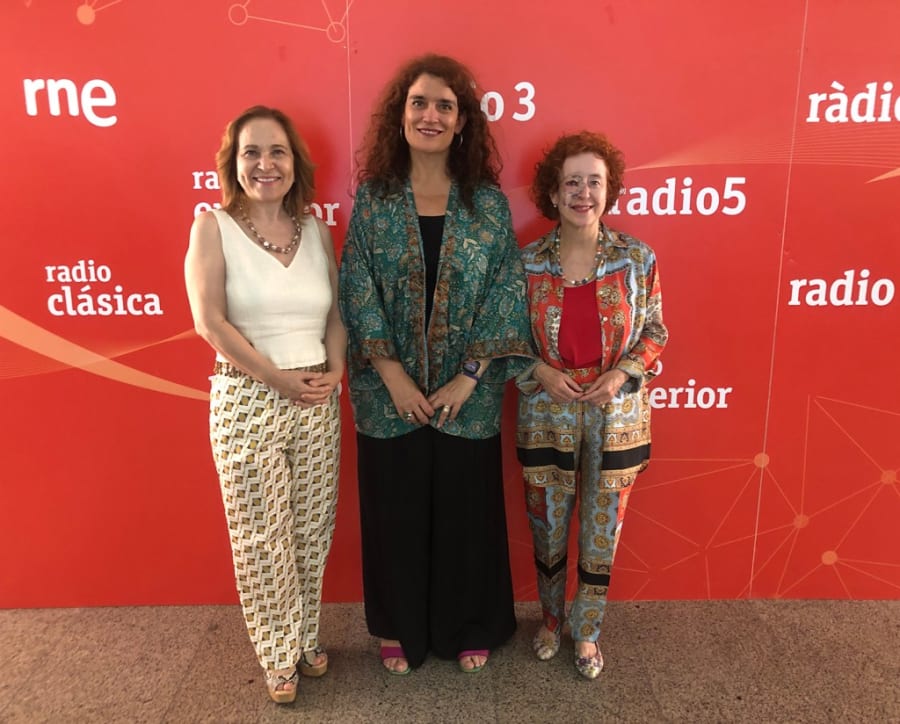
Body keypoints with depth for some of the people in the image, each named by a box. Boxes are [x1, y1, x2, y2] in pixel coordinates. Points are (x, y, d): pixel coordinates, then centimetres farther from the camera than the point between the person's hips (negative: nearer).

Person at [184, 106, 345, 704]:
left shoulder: (317, 231, 7)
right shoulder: (213, 228, -4)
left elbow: (337, 313, 9)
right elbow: (210, 322, -12)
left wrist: (335, 370, -8)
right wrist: (280, 379, -14)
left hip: (318, 402, 4)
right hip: (248, 401, -3)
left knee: (313, 529, 13)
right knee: (262, 536, 7)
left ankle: (308, 638, 35)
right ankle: (280, 655, 29)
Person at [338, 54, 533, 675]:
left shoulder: (487, 202, -1)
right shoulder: (373, 197, 0)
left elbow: (506, 291, -4)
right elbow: (357, 288, -4)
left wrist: (468, 377, -12)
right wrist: (393, 374, -13)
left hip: (467, 394, 0)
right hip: (390, 394, 0)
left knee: (466, 509, 12)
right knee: (395, 510, 13)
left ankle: (469, 627, 37)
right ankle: (399, 628, 37)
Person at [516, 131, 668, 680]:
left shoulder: (637, 258, -5)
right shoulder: (527, 262, -5)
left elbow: (655, 333, 1)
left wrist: (622, 373, -15)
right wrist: (540, 372, -15)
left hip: (616, 417, 0)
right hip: (547, 416, 0)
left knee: (602, 532, 12)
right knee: (548, 529, 15)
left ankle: (587, 632, 36)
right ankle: (551, 619, 42)